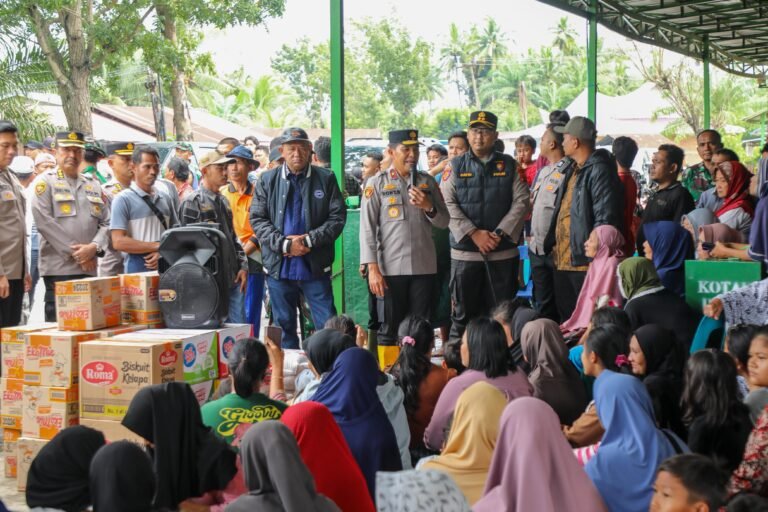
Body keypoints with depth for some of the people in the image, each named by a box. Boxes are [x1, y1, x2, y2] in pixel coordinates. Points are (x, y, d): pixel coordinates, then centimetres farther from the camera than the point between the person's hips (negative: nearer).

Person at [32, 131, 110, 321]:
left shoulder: (93, 185, 17)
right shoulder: (45, 182, 2)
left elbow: (105, 223, 12)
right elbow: (44, 222, -9)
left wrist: (94, 247, -8)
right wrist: (74, 252, -11)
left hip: (89, 268, 5)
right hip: (59, 268, -5)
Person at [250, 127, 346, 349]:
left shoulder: (326, 179, 4)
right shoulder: (267, 180, 6)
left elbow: (337, 217, -1)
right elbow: (257, 219, 1)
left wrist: (309, 240, -13)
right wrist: (284, 244, -13)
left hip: (315, 266, -1)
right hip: (278, 266, 1)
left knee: (328, 324, -1)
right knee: (284, 325, 10)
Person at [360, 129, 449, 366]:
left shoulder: (428, 182, 9)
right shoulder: (377, 183, -1)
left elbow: (444, 222, 11)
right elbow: (367, 228, -3)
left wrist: (429, 207, -10)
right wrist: (373, 268, -10)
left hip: (424, 266, 3)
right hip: (391, 268, -3)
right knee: (390, 328, 5)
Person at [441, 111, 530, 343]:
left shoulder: (509, 165, 7)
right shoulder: (455, 166, 6)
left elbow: (522, 202, 1)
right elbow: (448, 204, -3)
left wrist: (500, 233, -10)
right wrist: (473, 233, -13)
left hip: (503, 252, 1)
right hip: (465, 251, 0)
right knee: (463, 314, 4)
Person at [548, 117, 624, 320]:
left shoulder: (599, 171, -14)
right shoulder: (574, 170, 18)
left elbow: (605, 219, -21)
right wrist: (552, 244, 18)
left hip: (584, 262, -10)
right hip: (562, 260, 10)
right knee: (566, 317, 16)